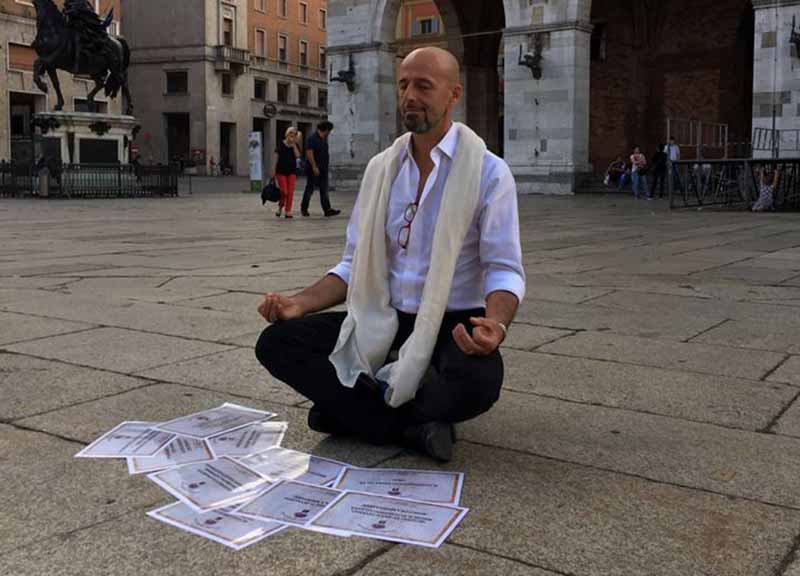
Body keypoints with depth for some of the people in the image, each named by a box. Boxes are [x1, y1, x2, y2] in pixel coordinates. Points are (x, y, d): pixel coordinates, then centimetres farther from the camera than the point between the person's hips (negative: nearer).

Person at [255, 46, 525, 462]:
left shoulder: (487, 172, -7)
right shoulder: (381, 168, 9)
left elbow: (504, 270, -11)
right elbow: (356, 264, 11)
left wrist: (496, 325, -33)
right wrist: (301, 303, -5)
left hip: (453, 328, -4)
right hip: (383, 324, 5)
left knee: (477, 382, -38)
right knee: (276, 341, -13)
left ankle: (352, 410, -13)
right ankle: (411, 428, -17)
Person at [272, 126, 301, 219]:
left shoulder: (295, 145, 6)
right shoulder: (281, 144, -3)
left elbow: (297, 156, -11)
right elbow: (275, 157, -3)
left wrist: (293, 145, -13)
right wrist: (273, 170, -7)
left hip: (292, 171, 3)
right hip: (281, 171, -3)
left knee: (290, 192, -3)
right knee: (284, 191, -8)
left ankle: (288, 211, 4)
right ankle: (280, 207, 19)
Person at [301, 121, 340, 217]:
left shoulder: (324, 139, 15)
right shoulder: (312, 139, -11)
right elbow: (309, 153, -18)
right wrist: (314, 167, -23)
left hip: (323, 169, 8)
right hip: (314, 169, -8)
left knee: (324, 190, 1)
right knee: (310, 189, 2)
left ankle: (327, 210, -4)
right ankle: (304, 209, 15)